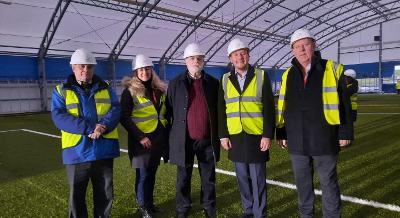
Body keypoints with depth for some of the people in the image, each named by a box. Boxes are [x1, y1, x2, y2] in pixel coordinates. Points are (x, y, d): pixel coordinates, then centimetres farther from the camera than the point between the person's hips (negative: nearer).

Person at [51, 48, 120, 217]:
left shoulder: (105, 87, 10)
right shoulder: (61, 91, 2)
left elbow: (115, 109, -1)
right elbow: (58, 117, -11)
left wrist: (103, 125, -21)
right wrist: (88, 129, -22)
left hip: (104, 149, 2)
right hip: (77, 151, -2)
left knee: (105, 193, 15)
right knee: (77, 195, 12)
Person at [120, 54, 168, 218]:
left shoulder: (159, 89, 10)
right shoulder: (130, 91, -9)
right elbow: (124, 118, -12)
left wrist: (167, 132, 11)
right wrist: (140, 137, -17)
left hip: (158, 138, 6)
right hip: (142, 140, -5)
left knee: (152, 172, 15)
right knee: (143, 174, 2)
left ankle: (150, 202, 31)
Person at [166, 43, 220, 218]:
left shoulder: (213, 83, 5)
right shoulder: (176, 83, 1)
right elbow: (169, 111, 4)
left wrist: (219, 134, 6)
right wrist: (171, 136, 2)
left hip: (207, 140, 1)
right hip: (184, 140, -1)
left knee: (209, 178, 13)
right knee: (183, 179, 11)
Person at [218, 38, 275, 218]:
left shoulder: (261, 76, 0)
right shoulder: (225, 80, 7)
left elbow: (269, 108, -3)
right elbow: (221, 111, 7)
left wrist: (268, 135, -9)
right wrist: (223, 135, 1)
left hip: (256, 136, -2)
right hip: (235, 137, 3)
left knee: (258, 180, 5)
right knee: (243, 178, 13)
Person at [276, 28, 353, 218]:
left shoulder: (332, 69, -1)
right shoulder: (288, 75, 8)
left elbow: (344, 104, -1)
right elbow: (282, 107, 11)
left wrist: (345, 132, -5)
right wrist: (281, 133, 10)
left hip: (324, 139, -3)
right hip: (297, 141, 3)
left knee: (328, 183, 8)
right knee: (302, 182, 14)